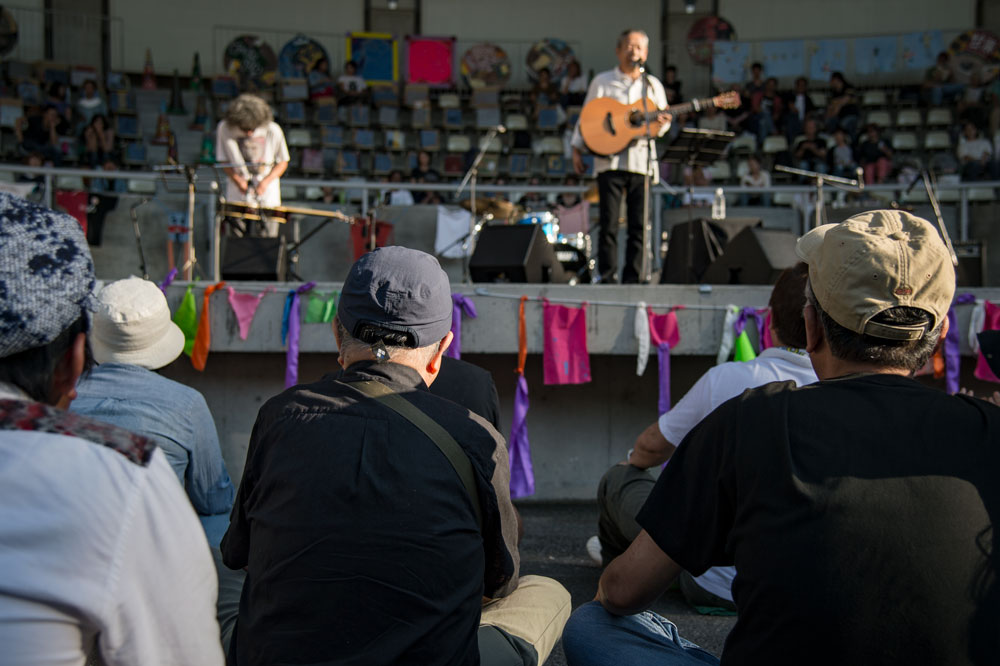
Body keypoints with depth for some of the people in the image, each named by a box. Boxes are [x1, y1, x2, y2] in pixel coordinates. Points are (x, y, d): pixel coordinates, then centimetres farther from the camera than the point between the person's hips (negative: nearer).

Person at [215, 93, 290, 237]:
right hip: (237, 194, 1)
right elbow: (223, 160, 0)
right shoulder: (224, 129, -11)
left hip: (267, 194, 0)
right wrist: (237, 180, -17)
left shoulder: (273, 131, -13)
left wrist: (266, 182, -16)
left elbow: (283, 162, -1)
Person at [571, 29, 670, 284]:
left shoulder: (653, 85, 15)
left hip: (641, 161, 2)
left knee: (639, 225, 1)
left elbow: (662, 122, 14)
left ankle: (633, 278, 7)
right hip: (610, 160, -2)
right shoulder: (602, 81, 9)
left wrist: (660, 124, -9)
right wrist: (577, 149, 1)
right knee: (609, 223, -4)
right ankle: (607, 277, 2)